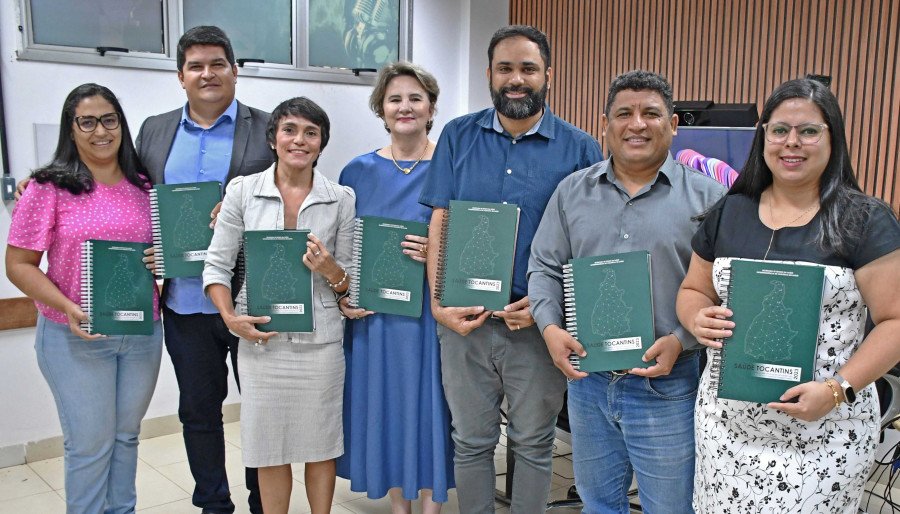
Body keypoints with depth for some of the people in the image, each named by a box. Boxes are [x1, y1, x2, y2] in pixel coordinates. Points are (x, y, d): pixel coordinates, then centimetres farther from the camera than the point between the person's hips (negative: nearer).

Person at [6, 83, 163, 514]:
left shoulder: (145, 187, 5)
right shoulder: (49, 189, -7)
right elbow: (18, 265, -7)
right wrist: (67, 307, -21)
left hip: (143, 333, 4)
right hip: (75, 337, -4)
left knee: (126, 435, 17)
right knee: (90, 443, 5)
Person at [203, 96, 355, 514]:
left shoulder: (341, 199, 1)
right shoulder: (242, 191, 0)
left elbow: (350, 280, 6)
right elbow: (217, 264, 2)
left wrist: (329, 269, -16)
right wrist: (230, 318, -12)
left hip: (320, 337, 0)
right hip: (261, 336, 0)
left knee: (320, 442, 10)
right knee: (269, 445, 10)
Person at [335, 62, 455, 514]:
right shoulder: (359, 172, 6)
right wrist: (342, 297, -3)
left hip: (430, 311, -2)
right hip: (373, 314, 3)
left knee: (429, 404, 6)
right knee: (386, 405, 11)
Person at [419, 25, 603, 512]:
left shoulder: (579, 148, -1)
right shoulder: (458, 137, 3)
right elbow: (439, 224, 1)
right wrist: (439, 302, -10)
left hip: (539, 321, -1)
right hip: (464, 318, 1)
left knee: (533, 444, 14)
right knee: (471, 441, 14)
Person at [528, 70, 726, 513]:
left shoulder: (706, 197, -3)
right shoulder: (572, 191, 7)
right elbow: (545, 267, 9)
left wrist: (682, 341, -16)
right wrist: (550, 326, -6)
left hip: (667, 389, -3)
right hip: (586, 380, 3)